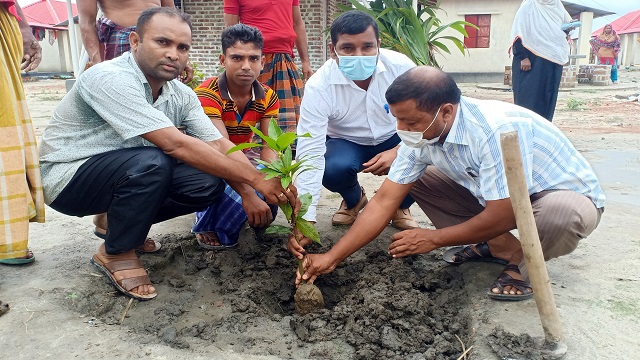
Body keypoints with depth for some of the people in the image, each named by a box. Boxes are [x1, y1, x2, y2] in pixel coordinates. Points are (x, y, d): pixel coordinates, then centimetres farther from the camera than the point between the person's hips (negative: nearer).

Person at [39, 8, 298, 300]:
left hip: (128, 172, 7)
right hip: (66, 177, -7)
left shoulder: (181, 95, -4)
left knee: (209, 182, -13)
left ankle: (127, 224, 10)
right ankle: (116, 253, -9)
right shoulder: (110, 79, -28)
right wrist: (255, 179, -35)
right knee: (151, 162, -35)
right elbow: (175, 144, -35)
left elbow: (220, 146, -8)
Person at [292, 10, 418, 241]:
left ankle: (399, 206, 6)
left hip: (396, 140, 1)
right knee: (331, 169, -33)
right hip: (347, 143, -1)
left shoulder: (401, 67, -23)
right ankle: (354, 200, 6)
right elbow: (310, 154, -31)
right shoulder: (319, 86, -27)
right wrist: (305, 220, -38)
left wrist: (399, 151, -28)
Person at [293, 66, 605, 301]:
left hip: (565, 195, -6)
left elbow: (501, 217, -31)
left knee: (560, 213, -41)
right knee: (416, 179, -4)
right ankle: (501, 248, 1)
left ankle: (522, 262, -6)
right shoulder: (421, 134, -14)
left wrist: (434, 238, -18)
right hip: (492, 197, 7)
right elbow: (384, 202, -12)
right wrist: (331, 257, -16)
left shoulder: (498, 130, -37)